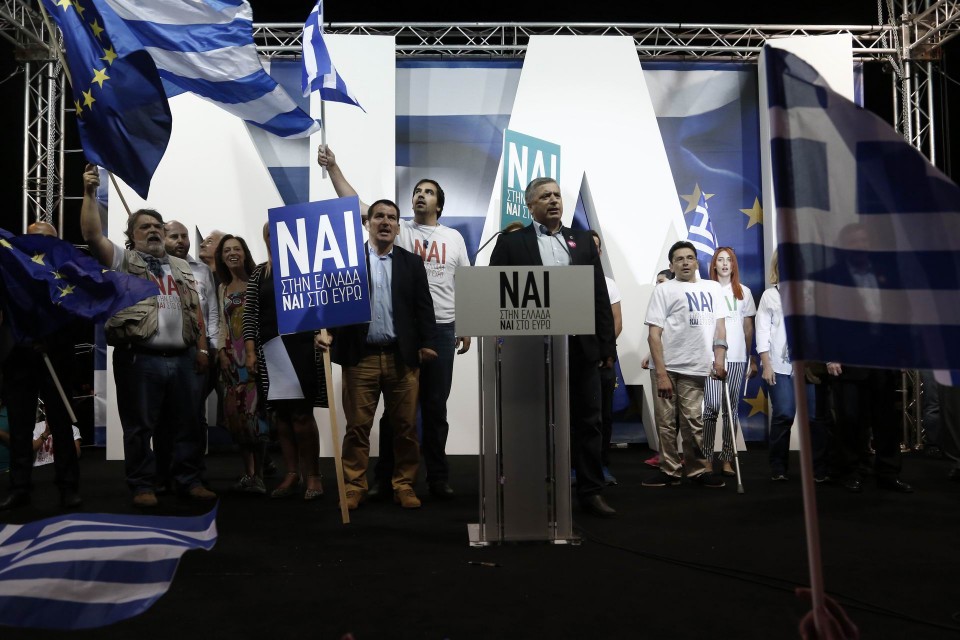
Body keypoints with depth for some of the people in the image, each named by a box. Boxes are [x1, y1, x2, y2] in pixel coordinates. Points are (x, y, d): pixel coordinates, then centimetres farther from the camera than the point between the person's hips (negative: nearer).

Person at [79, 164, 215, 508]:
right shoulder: (124, 260, 6)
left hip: (182, 358, 4)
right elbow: (93, 235, -11)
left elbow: (195, 311, 16)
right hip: (140, 359, -4)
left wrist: (202, 348, 8)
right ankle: (143, 486, 15)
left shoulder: (181, 268, 19)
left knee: (187, 425, 8)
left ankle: (190, 481, 18)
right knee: (139, 427, 3)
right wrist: (89, 194, -18)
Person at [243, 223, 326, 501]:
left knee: (301, 413, -7)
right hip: (270, 351, 4)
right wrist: (250, 351, 2)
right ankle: (292, 474, 15)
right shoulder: (259, 273, 13)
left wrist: (321, 332, -17)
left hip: (302, 347, -4)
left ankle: (313, 475, 3)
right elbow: (249, 314, 10)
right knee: (281, 414, 6)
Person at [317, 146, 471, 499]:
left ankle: (438, 476, 19)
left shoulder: (454, 237, 9)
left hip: (441, 329, 1)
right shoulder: (399, 230, 3)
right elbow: (355, 205, -5)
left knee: (435, 407, 9)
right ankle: (385, 474, 17)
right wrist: (333, 167, -13)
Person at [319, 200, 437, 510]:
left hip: (402, 357, 2)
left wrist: (427, 343, -3)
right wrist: (327, 331, -11)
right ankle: (354, 486, 15)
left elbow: (423, 306, 7)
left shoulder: (412, 262, 12)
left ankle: (404, 485, 17)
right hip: (360, 356, -1)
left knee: (405, 427, 5)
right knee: (357, 426, 4)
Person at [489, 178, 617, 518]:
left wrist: (607, 344, 3)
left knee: (587, 420, 7)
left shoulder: (583, 240, 12)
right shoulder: (511, 242, 4)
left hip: (582, 347, 3)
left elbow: (600, 295, 9)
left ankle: (591, 491, 18)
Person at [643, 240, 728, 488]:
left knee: (694, 423, 4)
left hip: (696, 368, 2)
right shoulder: (664, 290, 1)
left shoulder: (712, 288, 13)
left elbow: (720, 325, 12)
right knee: (667, 423, 3)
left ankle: (699, 470, 15)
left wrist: (719, 359, -1)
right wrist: (661, 374, -11)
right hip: (668, 367, -2)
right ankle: (669, 471, 13)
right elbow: (654, 334, -4)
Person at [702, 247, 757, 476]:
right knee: (713, 405, -9)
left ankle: (727, 459, 9)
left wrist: (752, 358, 10)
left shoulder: (744, 292, 12)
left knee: (731, 407, 3)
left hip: (737, 356, 2)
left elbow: (748, 327, 13)